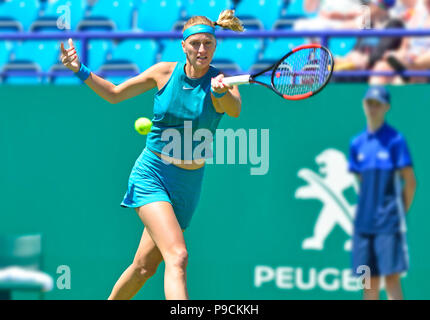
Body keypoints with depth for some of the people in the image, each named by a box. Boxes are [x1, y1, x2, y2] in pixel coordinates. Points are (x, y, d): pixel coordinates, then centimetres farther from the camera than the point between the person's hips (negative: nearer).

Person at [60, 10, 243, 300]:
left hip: (189, 183, 2)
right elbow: (114, 94, 10)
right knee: (177, 256, -23)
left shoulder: (221, 83, -9)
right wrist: (81, 71, -5)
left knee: (144, 268, 10)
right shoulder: (164, 72, -4)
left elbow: (234, 110, -33)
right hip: (151, 174, -2)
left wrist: (221, 92, -55)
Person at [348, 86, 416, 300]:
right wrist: (365, 210, 10)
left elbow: (410, 181, -4)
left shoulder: (395, 140, -4)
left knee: (391, 278, -9)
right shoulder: (357, 143, 11)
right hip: (364, 223, 5)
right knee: (370, 280, 6)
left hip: (389, 223, -5)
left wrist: (400, 213, 0)